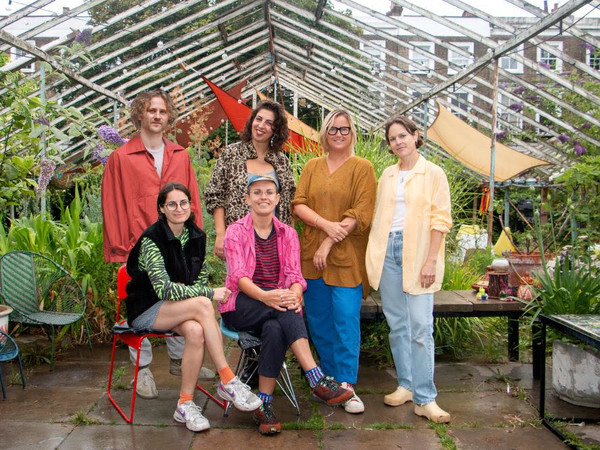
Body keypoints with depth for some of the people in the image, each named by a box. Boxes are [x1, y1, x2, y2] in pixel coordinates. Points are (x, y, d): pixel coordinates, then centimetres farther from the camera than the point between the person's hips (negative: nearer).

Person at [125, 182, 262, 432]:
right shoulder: (152, 239, -16)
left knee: (196, 331, -32)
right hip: (146, 310, -5)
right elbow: (163, 288, -25)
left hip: (179, 308, 5)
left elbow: (201, 276, 13)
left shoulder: (196, 236, 3)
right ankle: (228, 382, -26)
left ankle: (185, 404, -18)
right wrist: (210, 294, -25)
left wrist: (184, 290, -10)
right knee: (202, 305, -32)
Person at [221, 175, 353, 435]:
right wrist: (264, 296, -32)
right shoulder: (235, 231, 3)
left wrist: (294, 295, -25)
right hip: (241, 307, -2)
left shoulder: (288, 234, 12)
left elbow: (294, 274, 0)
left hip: (276, 306, 2)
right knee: (283, 314, -33)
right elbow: (238, 276, -11)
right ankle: (318, 381, -36)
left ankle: (263, 406, -25)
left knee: (275, 329, -34)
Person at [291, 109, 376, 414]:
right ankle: (330, 376, 25)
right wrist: (326, 224, -14)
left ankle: (346, 385, 5)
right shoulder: (312, 167, 14)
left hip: (346, 256, -4)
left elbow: (360, 214, -8)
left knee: (346, 319, -5)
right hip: (311, 255, 4)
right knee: (318, 319, 10)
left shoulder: (362, 168, 1)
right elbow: (298, 204, 3)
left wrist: (329, 244, -13)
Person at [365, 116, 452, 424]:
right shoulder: (387, 175, 15)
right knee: (396, 323, 8)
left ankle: (424, 398, -1)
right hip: (387, 250, 5)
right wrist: (374, 256, 9)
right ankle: (406, 385, 19)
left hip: (416, 252, -4)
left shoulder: (433, 174, 2)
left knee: (420, 325, -7)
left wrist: (431, 260, -12)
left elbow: (440, 220, -4)